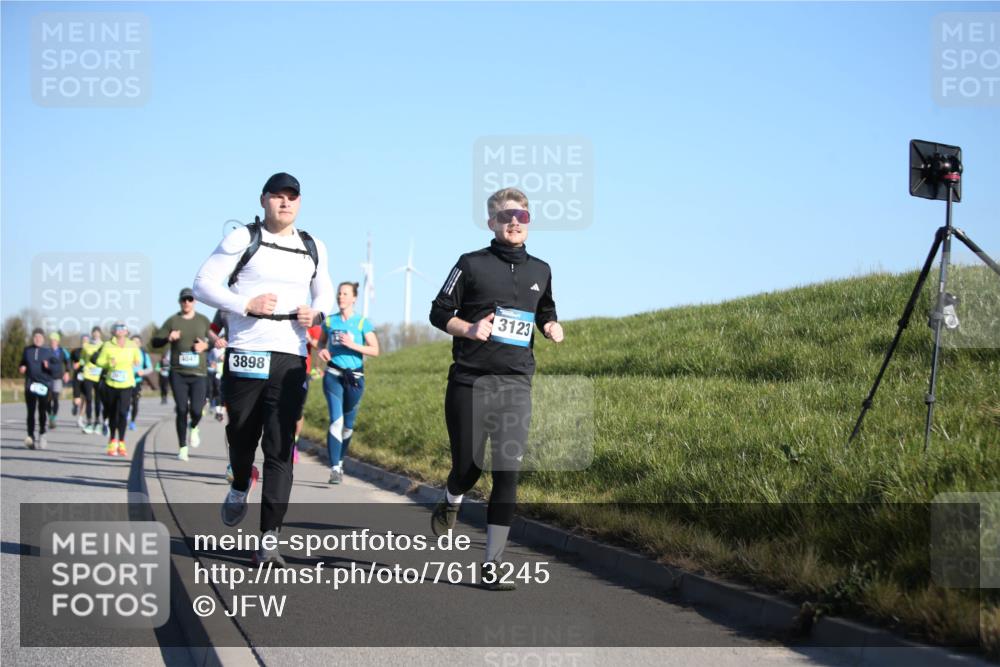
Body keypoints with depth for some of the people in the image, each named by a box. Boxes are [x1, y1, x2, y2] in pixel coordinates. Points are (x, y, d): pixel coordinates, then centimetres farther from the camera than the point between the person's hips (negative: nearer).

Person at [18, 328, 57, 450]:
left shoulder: (48, 352, 4)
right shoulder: (27, 350, 10)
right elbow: (22, 364, 21)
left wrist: (49, 366, -17)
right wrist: (21, 368, -1)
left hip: (44, 384, -1)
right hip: (30, 384, 1)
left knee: (42, 411, 4)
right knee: (31, 411, -6)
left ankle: (42, 434, 22)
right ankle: (30, 436, -6)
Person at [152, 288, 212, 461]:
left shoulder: (203, 320, 8)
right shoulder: (172, 321, 4)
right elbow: (155, 342, 3)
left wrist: (205, 345, -5)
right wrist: (168, 338, -17)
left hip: (198, 373, 0)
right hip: (178, 373, 0)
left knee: (196, 410, -10)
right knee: (181, 410, -3)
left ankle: (193, 428, 26)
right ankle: (182, 447, 9)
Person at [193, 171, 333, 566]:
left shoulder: (313, 249, 13)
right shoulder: (242, 240, 0)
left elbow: (324, 292, 27)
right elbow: (204, 283, -2)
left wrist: (317, 313, 4)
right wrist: (245, 304, -15)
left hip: (291, 360, 2)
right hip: (246, 354, -2)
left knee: (280, 450, -5)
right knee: (242, 435, 10)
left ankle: (269, 541, -7)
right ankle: (239, 490, 43)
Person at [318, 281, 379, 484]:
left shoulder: (363, 323, 1)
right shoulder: (329, 321, 8)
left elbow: (375, 350, -2)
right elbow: (322, 342, 22)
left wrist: (353, 345, -16)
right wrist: (321, 351, -1)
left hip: (355, 376, 0)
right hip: (333, 374, 0)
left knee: (348, 424, 9)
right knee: (336, 421, -15)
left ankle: (340, 461, 30)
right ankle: (335, 468, -17)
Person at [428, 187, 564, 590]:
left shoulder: (540, 271, 13)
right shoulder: (472, 265, 1)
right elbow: (439, 312, 3)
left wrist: (552, 327, 5)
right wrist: (469, 329, -16)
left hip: (516, 385, 3)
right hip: (470, 382, -2)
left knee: (508, 473, -6)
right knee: (468, 467, 2)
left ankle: (492, 564, -2)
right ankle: (450, 506, 39)